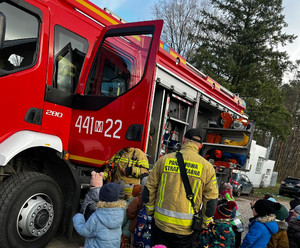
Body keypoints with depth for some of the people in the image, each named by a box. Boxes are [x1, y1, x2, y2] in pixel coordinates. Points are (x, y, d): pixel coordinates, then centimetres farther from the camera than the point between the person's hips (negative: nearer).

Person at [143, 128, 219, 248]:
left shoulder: (164, 159, -4)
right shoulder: (207, 167, -7)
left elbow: (149, 189, 1)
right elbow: (211, 201, -3)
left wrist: (151, 212, 14)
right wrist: (203, 224, 11)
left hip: (160, 223, 1)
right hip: (187, 229, 0)